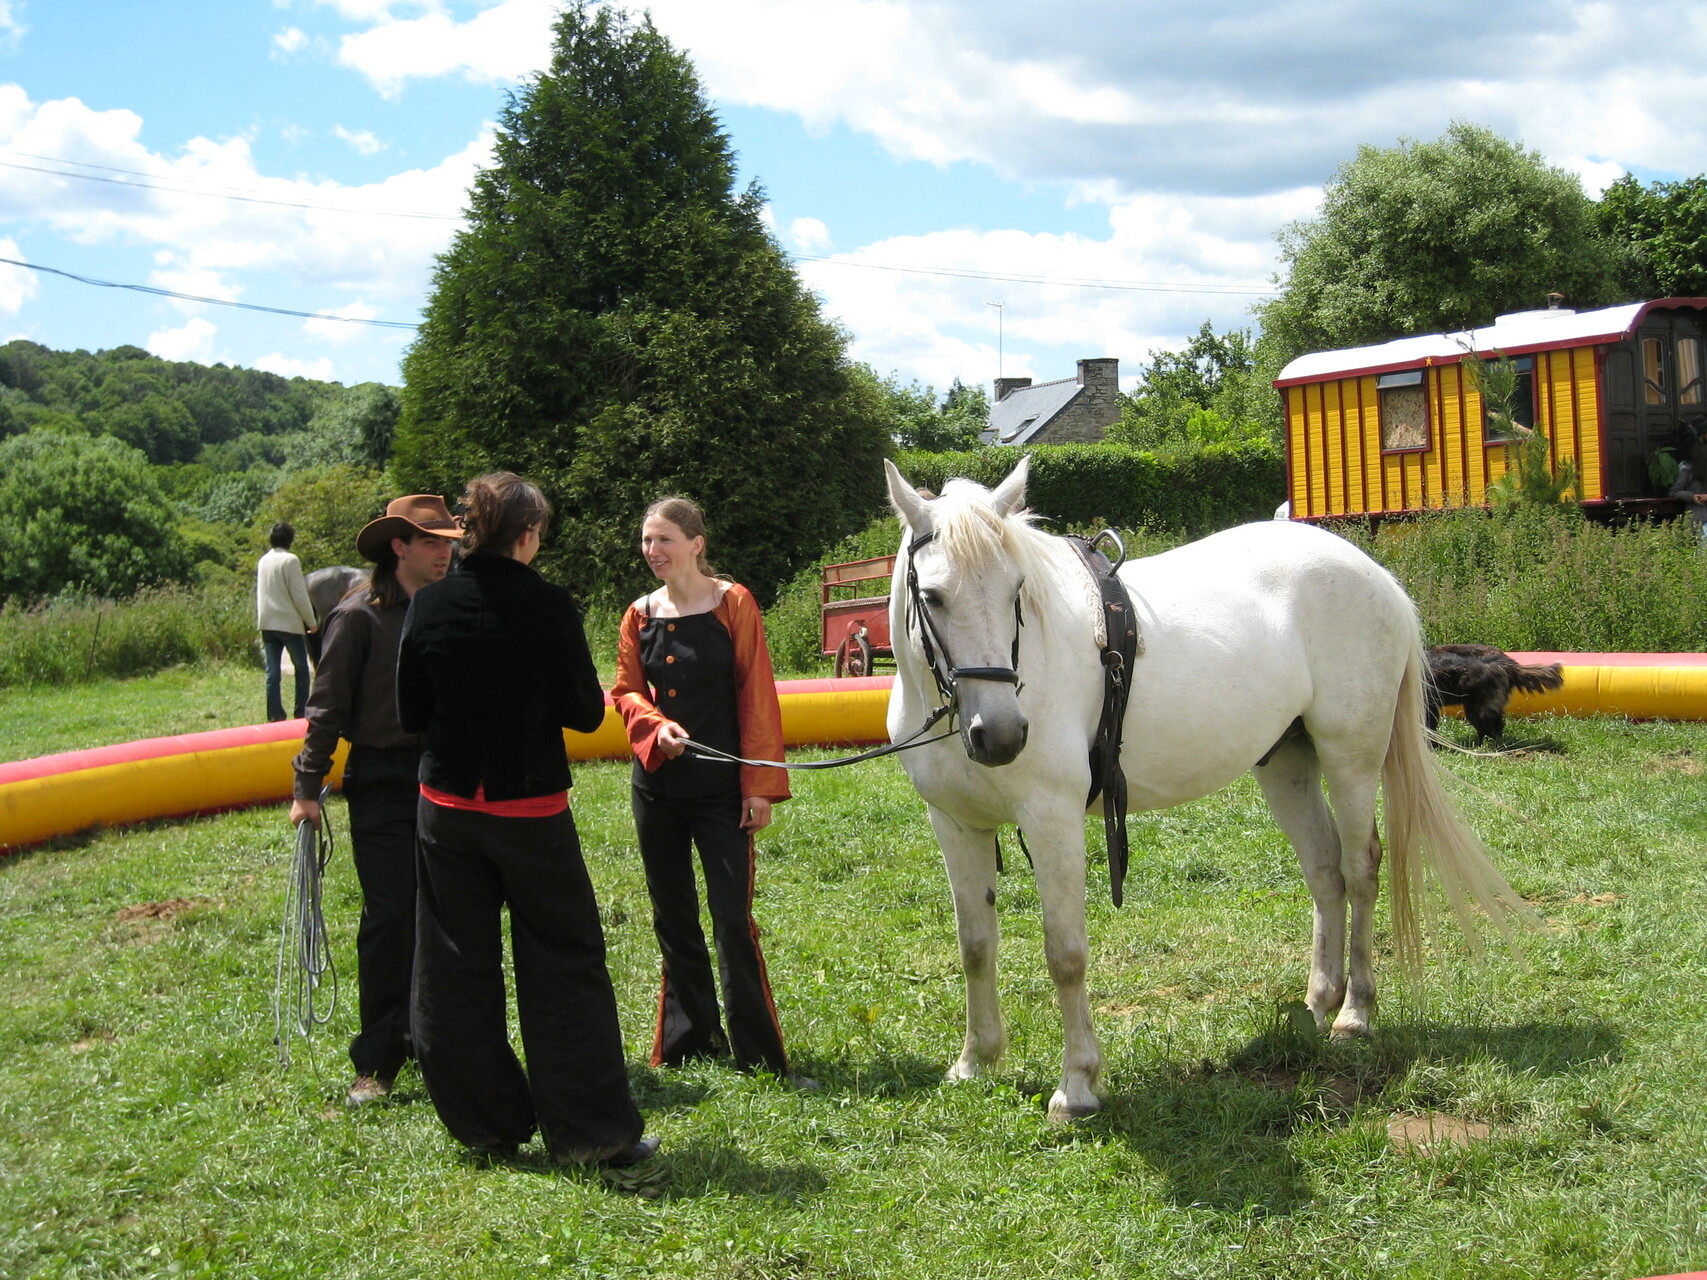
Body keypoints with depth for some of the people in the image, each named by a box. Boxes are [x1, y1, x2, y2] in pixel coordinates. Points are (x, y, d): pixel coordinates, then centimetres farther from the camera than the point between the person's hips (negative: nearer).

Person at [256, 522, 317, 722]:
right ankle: (301, 713, 1)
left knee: (272, 671, 4)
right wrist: (311, 621, -2)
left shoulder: (262, 561, 10)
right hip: (289, 623, -6)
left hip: (267, 623, 6)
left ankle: (275, 714, 2)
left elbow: (259, 593, 16)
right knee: (301, 668, 4)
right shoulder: (290, 561, -10)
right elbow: (299, 595, -11)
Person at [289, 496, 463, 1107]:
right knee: (389, 915, -5)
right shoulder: (360, 614, -7)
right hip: (383, 781, -5)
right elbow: (327, 705, -5)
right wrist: (308, 787, -7)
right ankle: (377, 1063, 3)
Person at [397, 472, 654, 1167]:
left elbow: (411, 712, 3)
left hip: (448, 806, 3)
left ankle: (486, 1126, 20)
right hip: (533, 809, -3)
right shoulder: (548, 606, -14)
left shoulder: (430, 604, -4)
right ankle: (591, 1130, 9)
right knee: (565, 967, 6)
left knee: (457, 972, 12)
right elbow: (586, 713, -8)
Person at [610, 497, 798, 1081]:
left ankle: (761, 1056, 1)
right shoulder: (640, 615, 6)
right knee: (673, 920, 13)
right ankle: (688, 1040, 26)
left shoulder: (733, 604, -5)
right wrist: (655, 725, -12)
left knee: (733, 922, -8)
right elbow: (626, 690, 11)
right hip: (657, 784, 5)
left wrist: (760, 785, -12)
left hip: (720, 786, -5)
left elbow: (757, 698, -7)